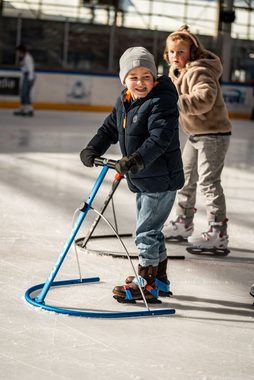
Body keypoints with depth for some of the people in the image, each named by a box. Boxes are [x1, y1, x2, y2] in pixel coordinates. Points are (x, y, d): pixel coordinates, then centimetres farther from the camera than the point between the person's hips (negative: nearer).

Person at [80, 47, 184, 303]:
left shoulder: (161, 101, -20)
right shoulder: (123, 102, 7)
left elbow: (160, 139, -29)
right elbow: (110, 128, 15)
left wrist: (137, 159, -41)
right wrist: (93, 149, -1)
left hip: (162, 179, -9)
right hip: (141, 179, 9)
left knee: (146, 231, -5)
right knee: (151, 230, 19)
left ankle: (146, 284, 6)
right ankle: (160, 279, 33)